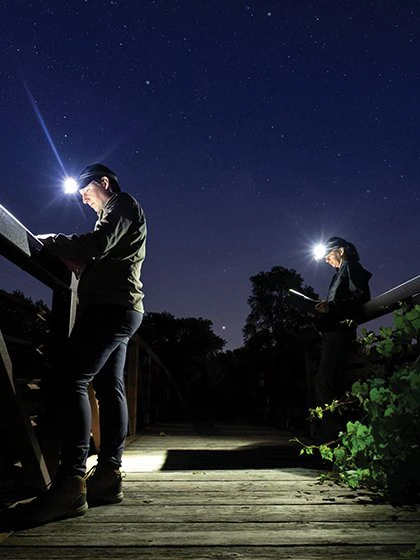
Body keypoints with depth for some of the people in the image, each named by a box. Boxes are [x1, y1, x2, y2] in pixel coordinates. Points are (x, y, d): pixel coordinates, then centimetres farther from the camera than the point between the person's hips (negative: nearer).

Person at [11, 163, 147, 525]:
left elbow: (98, 244, -14)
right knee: (109, 387, 4)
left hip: (111, 307, -11)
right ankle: (108, 475, 6)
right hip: (117, 309, 11)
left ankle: (71, 482, -23)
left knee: (71, 380, -20)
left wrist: (49, 241, -3)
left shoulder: (123, 204, 3)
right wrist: (74, 260, 11)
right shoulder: (115, 215, 32)